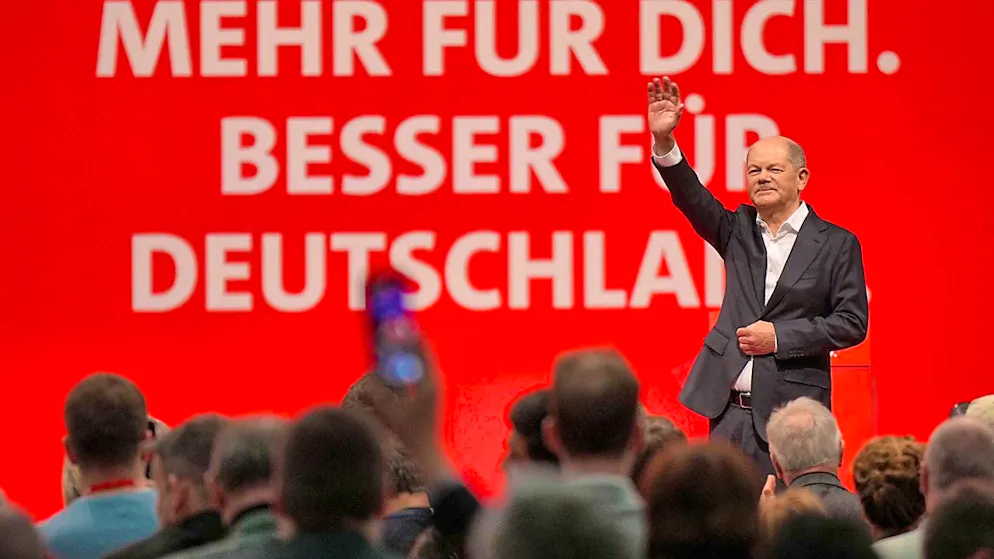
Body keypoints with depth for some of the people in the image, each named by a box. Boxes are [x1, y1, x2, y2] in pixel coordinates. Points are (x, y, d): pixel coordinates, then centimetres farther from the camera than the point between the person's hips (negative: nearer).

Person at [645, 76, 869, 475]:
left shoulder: (837, 245, 1)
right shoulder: (739, 230, 12)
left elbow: (852, 322, -3)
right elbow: (691, 198, -3)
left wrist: (780, 337, -11)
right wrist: (663, 141, -19)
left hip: (790, 413, -4)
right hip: (729, 408, 4)